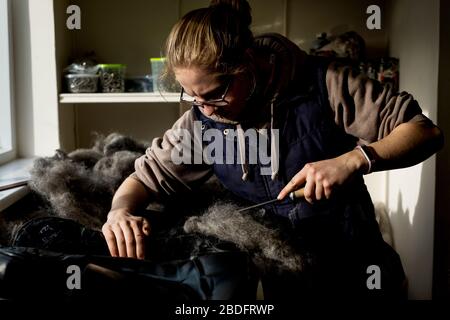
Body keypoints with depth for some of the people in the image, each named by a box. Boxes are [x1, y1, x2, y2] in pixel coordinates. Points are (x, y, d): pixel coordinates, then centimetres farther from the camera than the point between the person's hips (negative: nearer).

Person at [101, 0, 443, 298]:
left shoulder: (321, 83, -19)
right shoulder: (201, 122, -8)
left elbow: (425, 131, -16)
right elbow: (145, 177, 2)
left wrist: (354, 160, -34)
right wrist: (120, 212, -21)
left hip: (355, 268, -2)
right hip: (283, 281, 3)